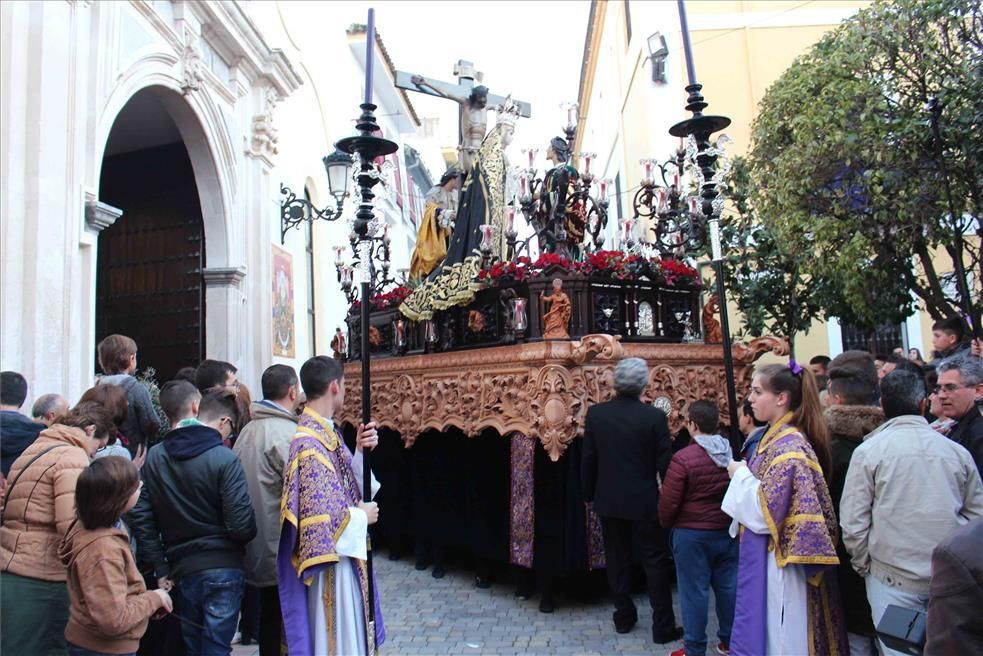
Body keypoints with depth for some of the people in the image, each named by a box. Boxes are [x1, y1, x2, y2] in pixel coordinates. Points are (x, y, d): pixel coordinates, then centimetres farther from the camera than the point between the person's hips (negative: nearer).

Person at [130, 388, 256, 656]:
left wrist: (160, 568, 7)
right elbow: (242, 525, -17)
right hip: (222, 567, -5)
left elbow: (140, 516, 2)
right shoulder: (225, 459, -16)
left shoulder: (154, 456, 2)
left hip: (182, 570, 5)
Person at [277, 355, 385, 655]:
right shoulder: (310, 443, -23)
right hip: (330, 566, -9)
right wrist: (361, 517, -11)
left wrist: (359, 451, -4)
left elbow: (350, 488, 10)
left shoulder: (326, 434, 5)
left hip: (345, 558, 9)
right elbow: (320, 519, -27)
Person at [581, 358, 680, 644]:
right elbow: (665, 463, -9)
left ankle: (624, 617, 27)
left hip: (609, 500, 3)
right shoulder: (655, 417, -14)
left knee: (617, 561, 16)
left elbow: (587, 460, -2)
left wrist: (589, 494, 11)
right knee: (655, 563, 9)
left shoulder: (595, 414, -7)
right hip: (644, 502, -2)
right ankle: (663, 627, 14)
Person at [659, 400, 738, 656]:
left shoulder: (683, 458, -19)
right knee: (728, 586, 15)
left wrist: (666, 524, 4)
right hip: (727, 531, 5)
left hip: (691, 534, -5)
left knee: (694, 590, 5)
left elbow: (669, 500, -15)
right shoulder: (733, 453, -3)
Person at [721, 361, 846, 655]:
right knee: (765, 632, 19)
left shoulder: (788, 446, -21)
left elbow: (766, 510, -24)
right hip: (766, 557, 9)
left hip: (775, 565, -9)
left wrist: (740, 474, -12)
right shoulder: (776, 438, 8)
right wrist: (743, 473, 4)